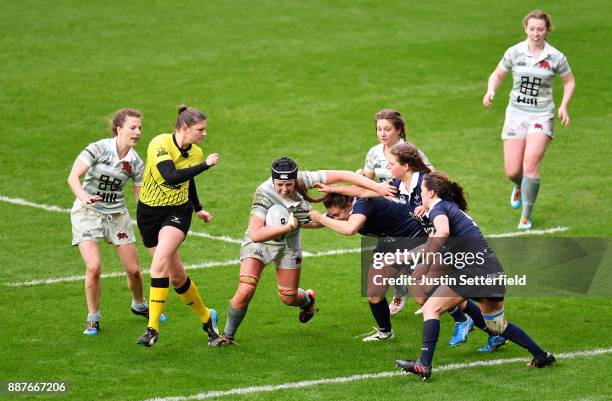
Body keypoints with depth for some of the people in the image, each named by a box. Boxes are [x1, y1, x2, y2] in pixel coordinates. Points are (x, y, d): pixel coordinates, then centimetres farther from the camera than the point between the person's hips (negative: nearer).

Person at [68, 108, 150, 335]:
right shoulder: (98, 149, -16)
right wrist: (83, 197, -44)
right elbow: (73, 177, -24)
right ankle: (93, 319, 1)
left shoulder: (135, 162, -3)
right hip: (88, 212, -4)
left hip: (117, 214, 4)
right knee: (94, 267, -18)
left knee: (133, 269, 4)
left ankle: (139, 306, 36)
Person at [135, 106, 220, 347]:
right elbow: (171, 176, -34)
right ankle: (206, 318, 27)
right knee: (176, 275, 4)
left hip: (178, 212, 1)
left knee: (160, 264, -24)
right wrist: (206, 165, -31)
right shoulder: (160, 144, -18)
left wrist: (198, 209, 30)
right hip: (149, 212, -1)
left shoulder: (195, 153, -1)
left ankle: (153, 328, -22)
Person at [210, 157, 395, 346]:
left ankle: (307, 299, 47)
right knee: (245, 291, -19)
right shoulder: (264, 194, -34)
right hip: (258, 244, -3)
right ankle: (228, 335, 4)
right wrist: (288, 226, -43)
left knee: (288, 298, 9)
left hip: (288, 244, 3)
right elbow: (256, 234, -42)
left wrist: (377, 187, -25)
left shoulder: (302, 180, -25)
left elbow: (341, 175, -22)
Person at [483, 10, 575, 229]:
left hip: (542, 115, -2)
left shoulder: (556, 57, -5)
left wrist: (564, 106, -5)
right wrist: (490, 91, -10)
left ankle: (526, 216, -3)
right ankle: (520, 187, 39)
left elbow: (569, 82, 9)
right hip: (516, 113, 2)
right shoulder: (514, 52, -3)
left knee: (531, 164, -19)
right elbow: (497, 74, 10)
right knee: (512, 172, -1)